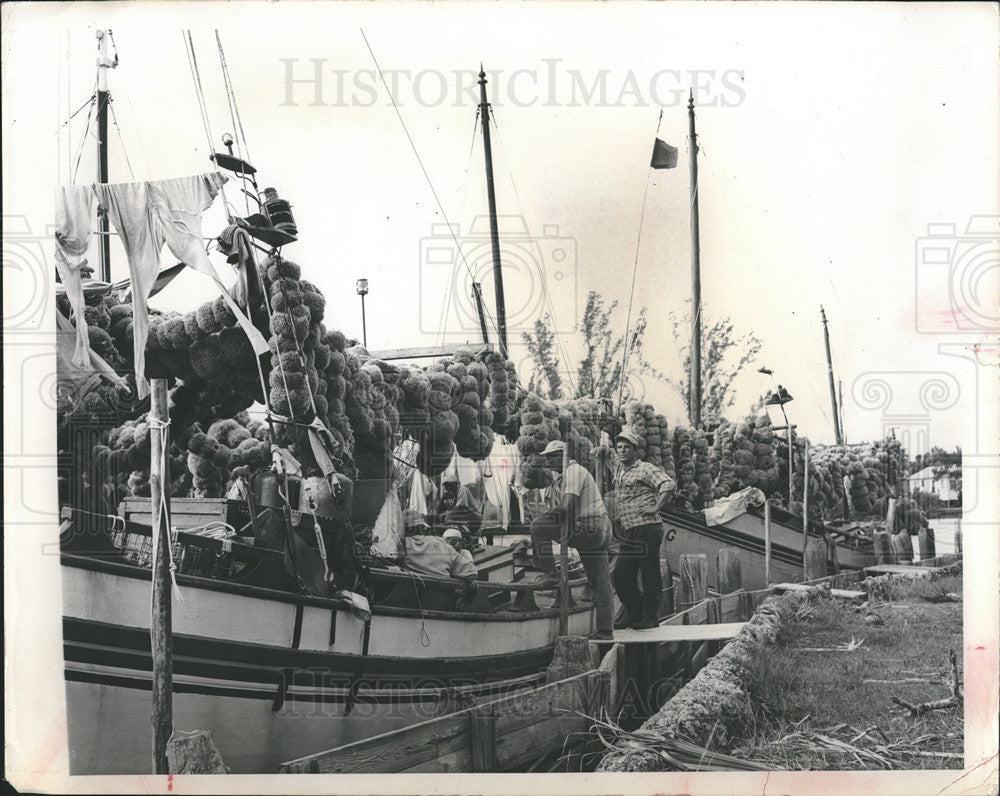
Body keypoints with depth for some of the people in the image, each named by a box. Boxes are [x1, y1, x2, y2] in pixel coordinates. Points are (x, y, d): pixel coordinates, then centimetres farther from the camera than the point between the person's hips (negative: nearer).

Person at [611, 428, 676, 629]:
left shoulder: (645, 469, -7)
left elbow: (669, 485, -20)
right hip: (628, 532, 8)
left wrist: (656, 508, -20)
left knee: (650, 575, -2)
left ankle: (651, 617, 5)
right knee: (621, 575, 6)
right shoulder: (618, 473, 18)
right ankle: (633, 613, 17)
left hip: (646, 529, -8)